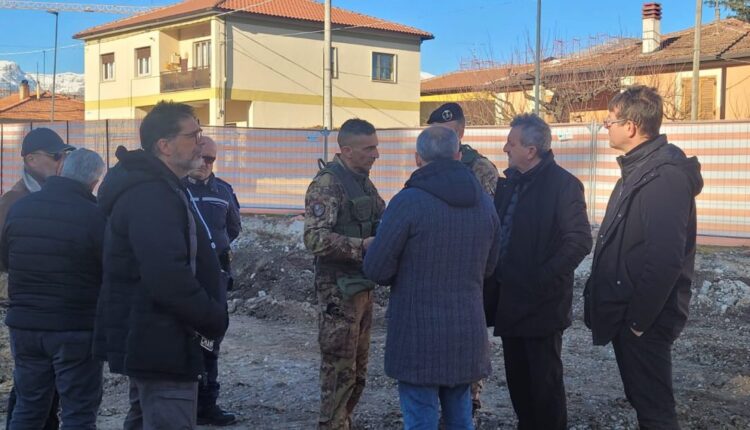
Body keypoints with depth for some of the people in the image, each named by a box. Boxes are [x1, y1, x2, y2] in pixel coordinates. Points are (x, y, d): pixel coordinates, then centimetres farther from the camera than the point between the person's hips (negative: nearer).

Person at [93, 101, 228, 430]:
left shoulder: (146, 187, 14)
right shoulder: (152, 195, -21)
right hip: (162, 345, -11)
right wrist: (215, 319, -17)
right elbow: (169, 278, -31)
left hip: (149, 340, 11)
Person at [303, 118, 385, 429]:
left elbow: (383, 220, 23)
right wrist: (362, 245, -28)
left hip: (363, 285, 9)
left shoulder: (364, 182, 12)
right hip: (339, 289, -9)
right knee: (340, 368, -2)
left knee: (357, 367, 16)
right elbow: (315, 239, -23)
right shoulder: (327, 184, -14)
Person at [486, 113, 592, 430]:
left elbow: (579, 241, -17)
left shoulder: (562, 184, -13)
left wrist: (541, 280, -19)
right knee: (517, 377, 16)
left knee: (545, 380, 3)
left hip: (541, 304, -7)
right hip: (510, 300, 7)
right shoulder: (509, 182, 10)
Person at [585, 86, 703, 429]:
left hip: (644, 319, -10)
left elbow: (665, 258, -28)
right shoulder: (639, 169, 12)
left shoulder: (665, 176, -21)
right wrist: (601, 300, 14)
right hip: (626, 312, 10)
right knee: (642, 398, 19)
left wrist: (639, 317, -21)